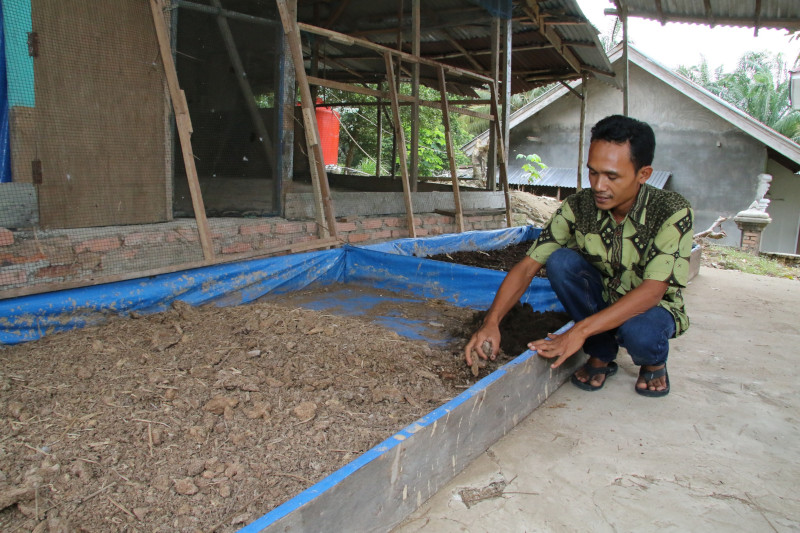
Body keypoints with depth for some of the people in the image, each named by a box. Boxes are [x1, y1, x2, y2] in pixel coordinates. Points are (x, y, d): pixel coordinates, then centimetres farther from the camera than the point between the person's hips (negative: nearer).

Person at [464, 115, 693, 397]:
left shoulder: (673, 212, -24)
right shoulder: (578, 207, -17)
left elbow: (652, 290, -32)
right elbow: (527, 266, -21)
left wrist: (579, 331, -41)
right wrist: (491, 322, -36)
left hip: (653, 307, -2)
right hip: (600, 300, 3)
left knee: (638, 333, -38)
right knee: (560, 261, -26)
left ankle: (654, 362, 2)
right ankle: (601, 354, -7)